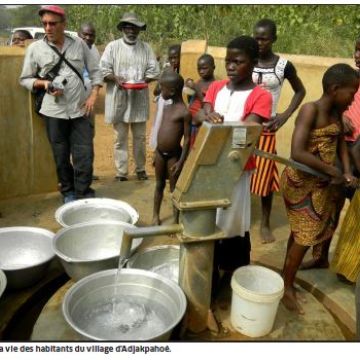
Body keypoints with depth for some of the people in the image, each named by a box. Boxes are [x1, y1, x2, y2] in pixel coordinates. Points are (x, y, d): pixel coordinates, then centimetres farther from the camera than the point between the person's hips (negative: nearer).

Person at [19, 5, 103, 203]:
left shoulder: (79, 44, 3)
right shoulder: (34, 48, -1)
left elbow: (95, 71, 8)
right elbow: (25, 79, 5)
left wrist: (93, 95, -4)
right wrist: (44, 83, -14)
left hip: (79, 110, 1)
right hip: (54, 111, -1)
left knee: (84, 155, 1)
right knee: (61, 156, 8)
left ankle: (84, 194, 14)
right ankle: (68, 192, 26)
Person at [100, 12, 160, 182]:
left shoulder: (146, 48, 9)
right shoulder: (113, 46, 3)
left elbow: (154, 71, 6)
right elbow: (103, 70, -1)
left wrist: (143, 81, -13)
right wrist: (116, 79, -19)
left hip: (139, 99, 2)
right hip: (119, 99, -2)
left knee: (140, 137, 8)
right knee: (120, 138, 3)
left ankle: (140, 169, 22)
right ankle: (121, 171, 11)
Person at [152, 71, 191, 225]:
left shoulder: (185, 112, -16)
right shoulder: (166, 108, 7)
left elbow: (187, 139, -15)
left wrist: (181, 161, -17)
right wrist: (156, 152, 16)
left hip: (173, 155, -7)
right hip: (160, 152, 7)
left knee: (174, 188, 5)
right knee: (159, 184, 18)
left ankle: (176, 221, 19)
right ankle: (156, 215, 34)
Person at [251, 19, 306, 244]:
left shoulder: (284, 66, -4)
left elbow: (300, 91, 9)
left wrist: (285, 116, -3)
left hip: (266, 128, -1)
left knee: (265, 175, 5)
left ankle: (265, 224, 21)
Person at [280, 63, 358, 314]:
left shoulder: (336, 112, 3)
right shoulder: (310, 110, -21)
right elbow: (297, 153, -31)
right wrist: (334, 172, -24)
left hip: (321, 182, 8)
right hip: (302, 180, -8)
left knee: (301, 232, 16)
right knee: (305, 234, 0)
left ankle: (286, 277, 34)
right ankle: (287, 287, 19)